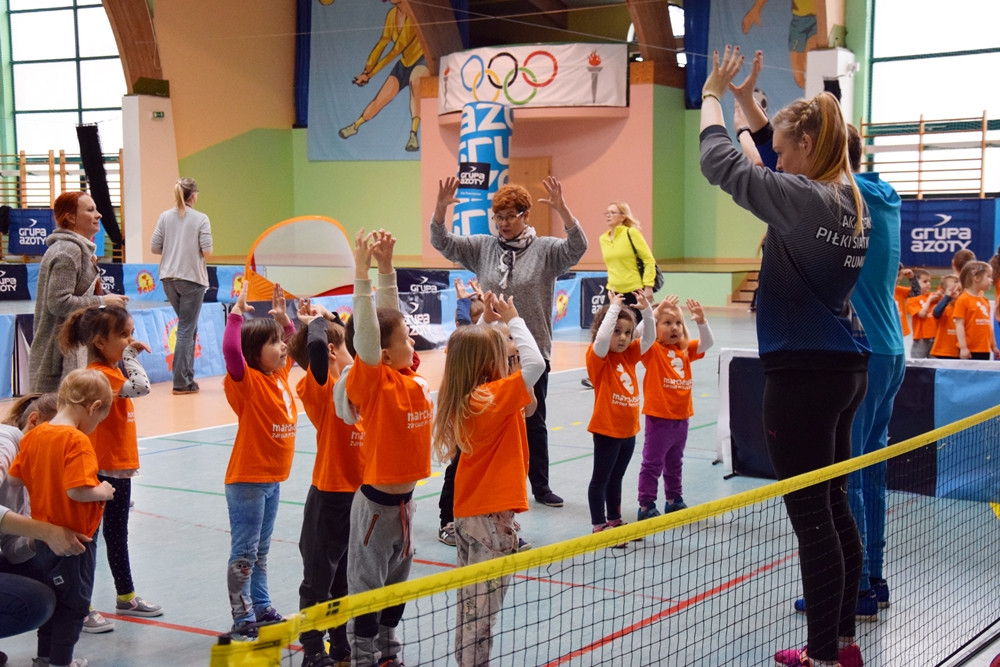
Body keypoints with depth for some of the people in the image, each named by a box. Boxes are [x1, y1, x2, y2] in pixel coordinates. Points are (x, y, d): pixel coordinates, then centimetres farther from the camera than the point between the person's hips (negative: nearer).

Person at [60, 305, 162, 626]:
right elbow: (141, 386, -31)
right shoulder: (99, 374, -20)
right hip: (101, 470, -10)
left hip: (119, 467, 10)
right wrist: (130, 354, -21)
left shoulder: (111, 370, 10)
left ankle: (126, 597, 33)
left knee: (117, 534, 20)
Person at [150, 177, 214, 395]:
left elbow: (154, 248, 0)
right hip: (192, 279, -5)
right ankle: (181, 382, -1)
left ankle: (187, 376, 19)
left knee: (188, 327, 19)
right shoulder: (201, 219, -8)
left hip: (169, 278, 5)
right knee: (186, 330, -1)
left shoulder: (165, 217, 2)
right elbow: (207, 252, -12)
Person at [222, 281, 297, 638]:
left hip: (273, 478, 8)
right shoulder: (247, 381, -15)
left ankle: (262, 608, 29)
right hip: (247, 479, -8)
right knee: (244, 552, -2)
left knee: (261, 550, 19)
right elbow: (231, 350, -35)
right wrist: (237, 313, -31)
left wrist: (283, 317, 10)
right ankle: (243, 619, 3)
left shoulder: (281, 375, 7)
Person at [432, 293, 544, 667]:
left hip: (466, 511, 8)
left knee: (470, 596, 17)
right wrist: (512, 320, -14)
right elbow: (535, 363, -25)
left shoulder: (459, 397, 4)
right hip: (493, 515, -8)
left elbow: (471, 349, 21)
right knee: (485, 603, -1)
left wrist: (488, 321, 13)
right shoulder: (495, 397, -18)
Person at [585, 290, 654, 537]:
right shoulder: (598, 355, -13)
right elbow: (602, 337, -33)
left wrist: (646, 310, -8)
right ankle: (599, 526, 11)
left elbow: (650, 337, 6)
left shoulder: (629, 354, 7)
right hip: (606, 429, -7)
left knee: (616, 478, 19)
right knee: (601, 478, 4)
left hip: (628, 429, 7)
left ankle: (614, 520, 30)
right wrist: (614, 307, -27)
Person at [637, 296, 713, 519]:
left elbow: (707, 343, 0)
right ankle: (646, 507, 8)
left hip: (681, 417, 6)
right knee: (652, 464, 1)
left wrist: (701, 321, -16)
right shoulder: (652, 350, -10)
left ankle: (674, 500, 34)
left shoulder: (685, 350, 7)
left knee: (674, 463, 21)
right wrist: (656, 312, -36)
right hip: (659, 418, -6)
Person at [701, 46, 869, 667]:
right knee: (835, 507, 16)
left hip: (804, 373, -9)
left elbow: (720, 161, -9)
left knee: (813, 516, -2)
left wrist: (713, 93, 6)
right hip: (847, 367, 9)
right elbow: (769, 167, 24)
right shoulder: (853, 201, 9)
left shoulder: (803, 198, -15)